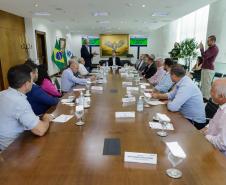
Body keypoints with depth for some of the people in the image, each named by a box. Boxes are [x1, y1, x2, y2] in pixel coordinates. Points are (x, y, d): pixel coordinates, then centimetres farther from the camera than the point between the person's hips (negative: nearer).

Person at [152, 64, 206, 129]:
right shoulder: (182, 81, 0)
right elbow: (171, 95, 16)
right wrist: (158, 95, 6)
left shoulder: (186, 86, -29)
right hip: (188, 116, 7)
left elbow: (172, 107, -32)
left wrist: (168, 102, -11)